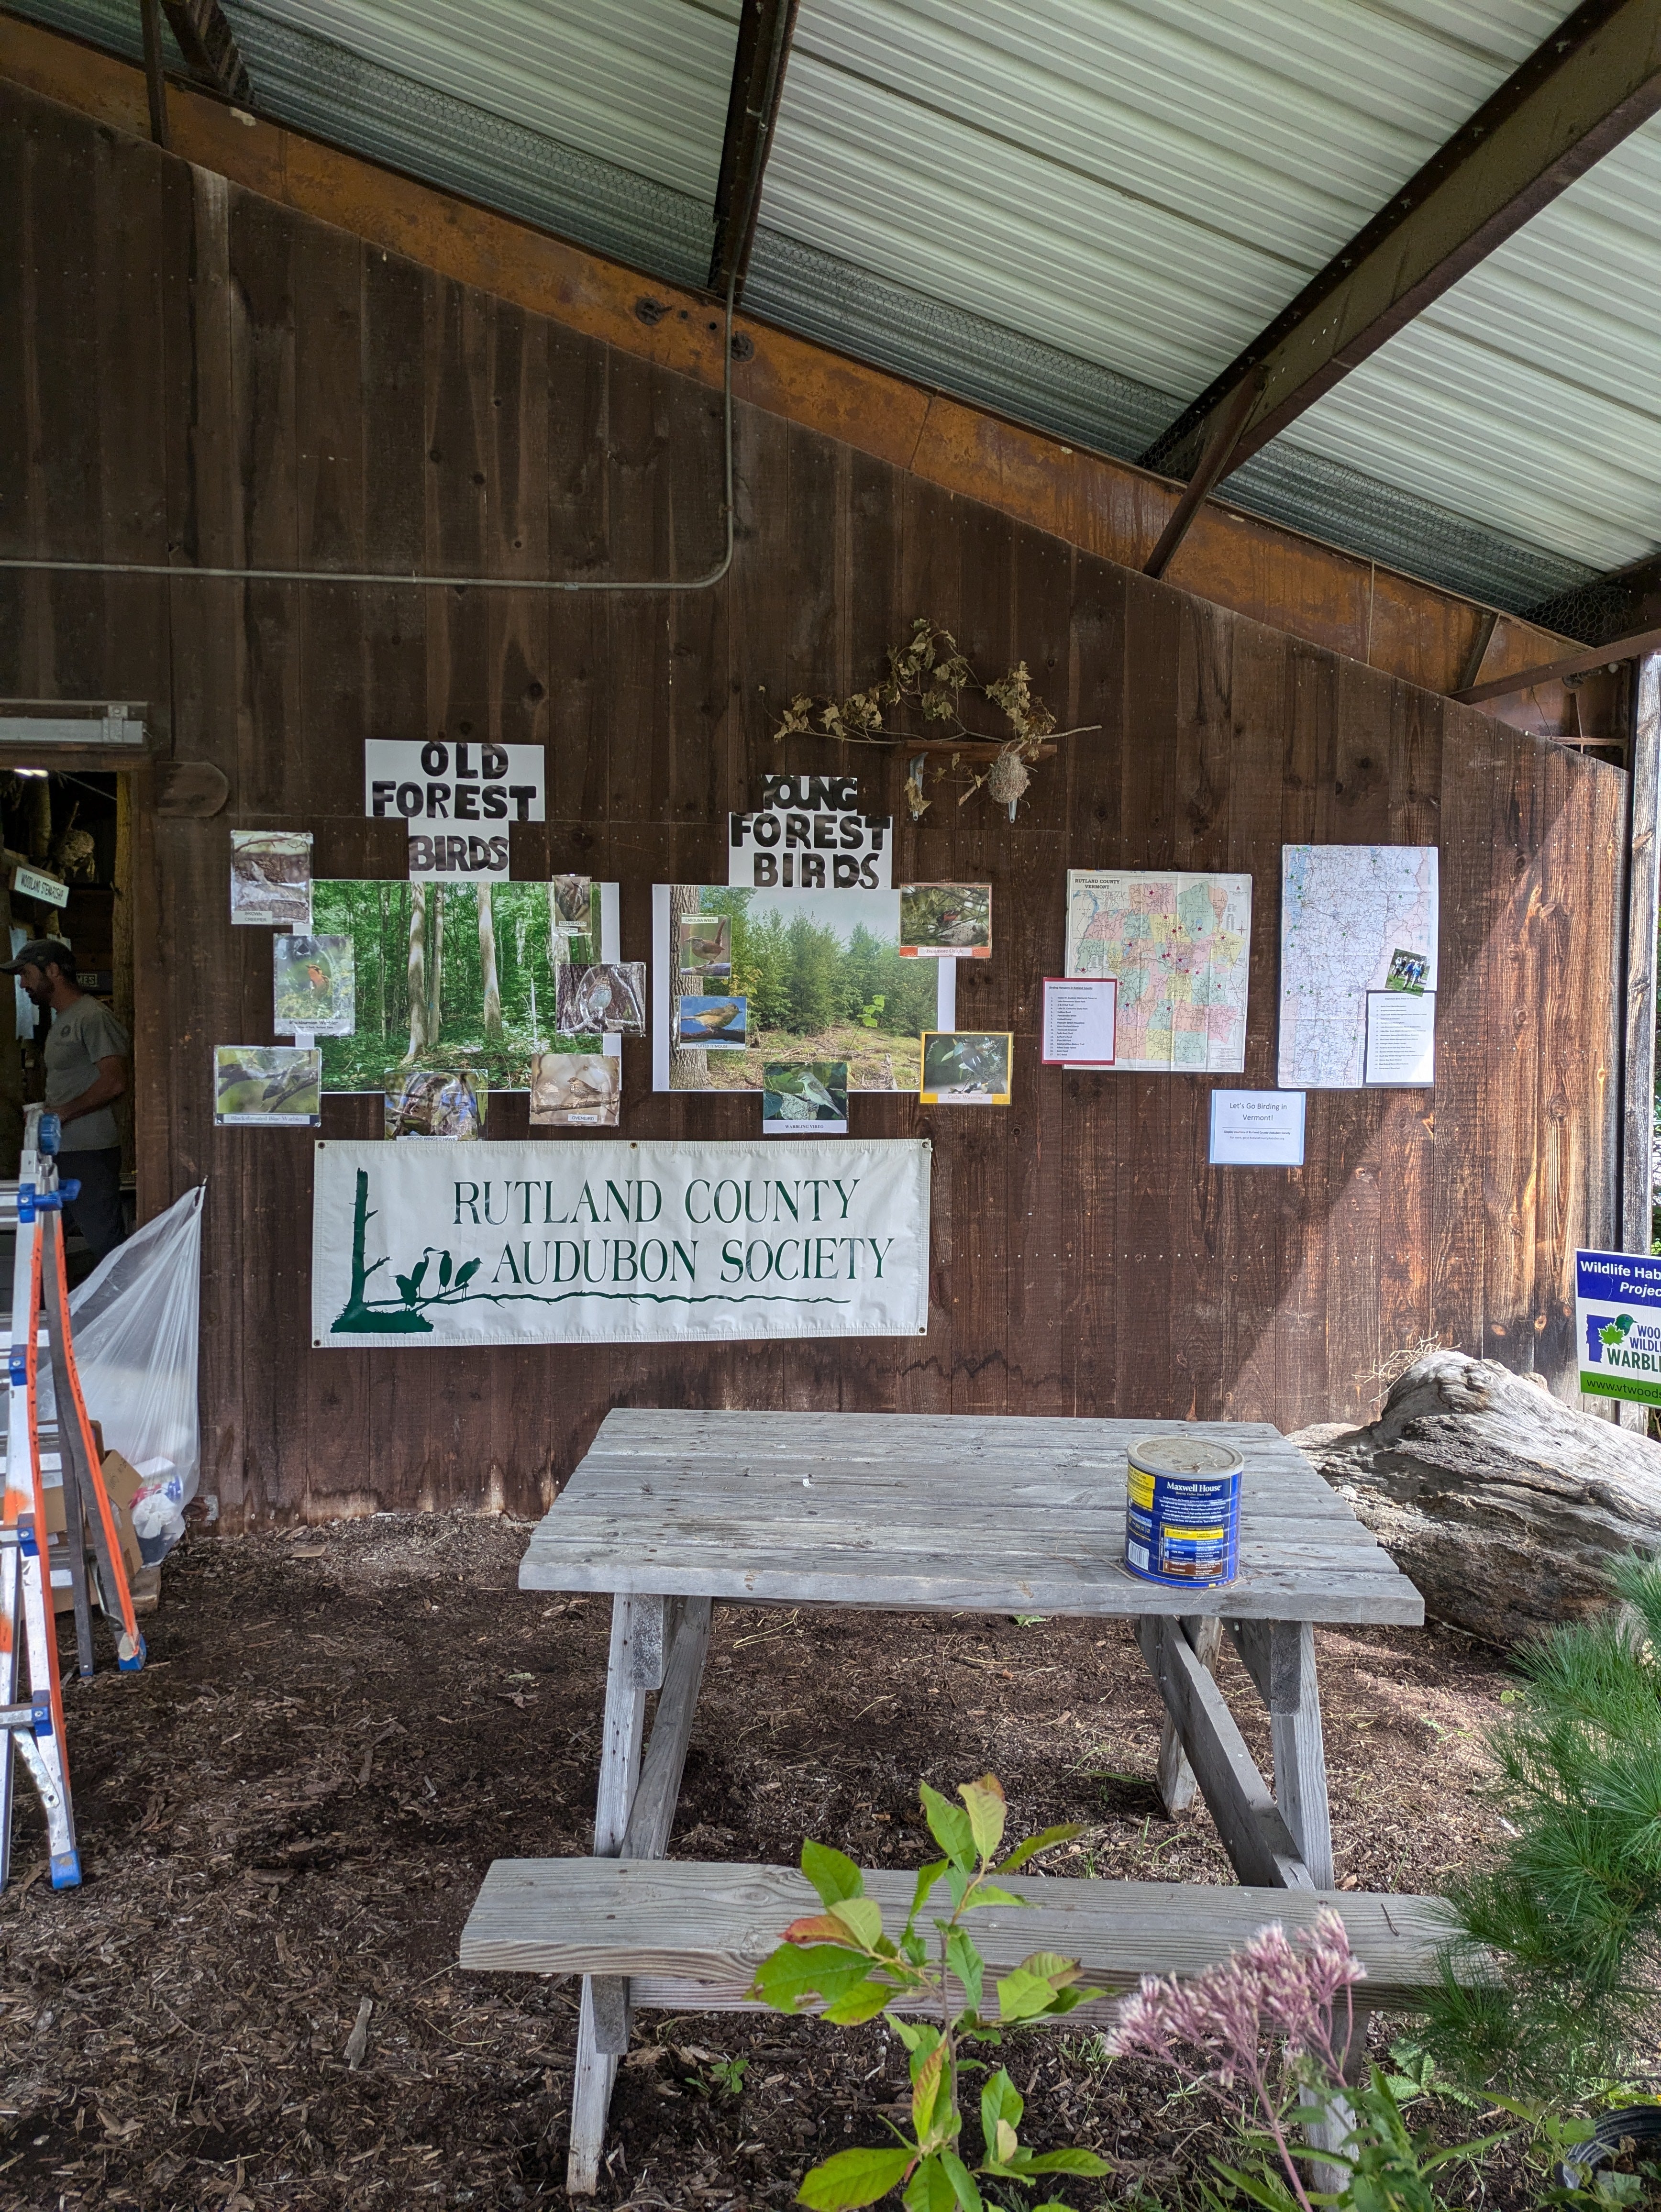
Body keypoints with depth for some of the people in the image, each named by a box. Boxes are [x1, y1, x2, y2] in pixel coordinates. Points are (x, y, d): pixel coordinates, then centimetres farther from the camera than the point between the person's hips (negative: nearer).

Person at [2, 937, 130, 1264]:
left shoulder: (92, 1017, -12)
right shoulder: (61, 1019, 20)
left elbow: (114, 1082, -20)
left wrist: (64, 1112, -15)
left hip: (89, 1153, -10)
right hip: (60, 1151, 10)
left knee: (106, 1243, -7)